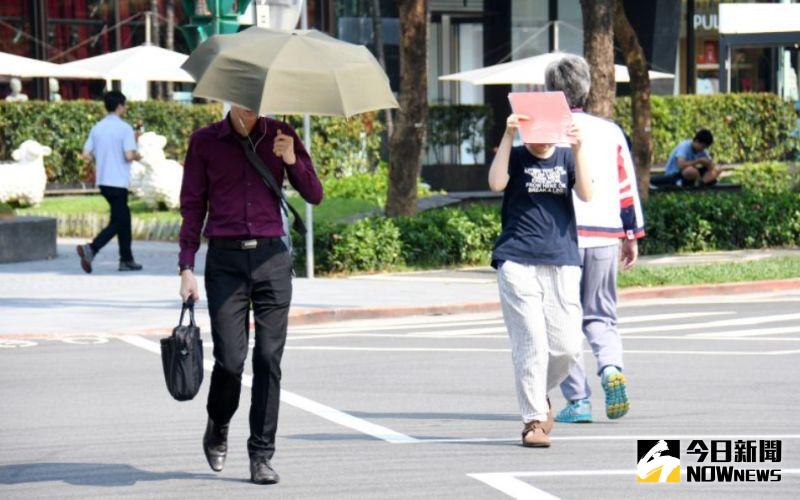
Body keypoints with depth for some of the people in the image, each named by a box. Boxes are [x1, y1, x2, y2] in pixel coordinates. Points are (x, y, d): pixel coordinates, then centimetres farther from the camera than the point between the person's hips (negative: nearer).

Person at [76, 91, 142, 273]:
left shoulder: (97, 128, 7)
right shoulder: (124, 128, -11)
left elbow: (86, 155, 4)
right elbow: (129, 155, -18)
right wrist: (137, 156, 4)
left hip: (103, 181, 7)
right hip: (118, 181, -7)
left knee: (123, 219, 17)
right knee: (117, 223, -5)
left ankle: (126, 260, 19)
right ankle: (91, 249, -23)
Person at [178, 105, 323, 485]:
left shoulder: (280, 136, 9)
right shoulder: (205, 142, 6)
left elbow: (314, 196, 8)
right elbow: (192, 207, 8)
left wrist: (291, 160, -11)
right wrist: (187, 268, 1)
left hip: (271, 257, 1)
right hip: (225, 258, -1)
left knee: (268, 360, -3)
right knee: (230, 360, -8)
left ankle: (262, 456, 3)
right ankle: (217, 429, 21)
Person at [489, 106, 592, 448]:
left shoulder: (566, 158, 15)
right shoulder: (516, 157, 9)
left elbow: (586, 194, -2)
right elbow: (496, 183, -12)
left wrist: (578, 149, -11)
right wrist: (508, 136, -14)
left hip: (562, 262, 3)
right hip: (517, 262, -3)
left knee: (566, 345, -2)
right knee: (530, 341, -10)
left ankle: (539, 395, 27)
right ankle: (533, 420, -4)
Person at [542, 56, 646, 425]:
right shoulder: (610, 131, 10)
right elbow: (627, 186, 12)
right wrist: (632, 235, 19)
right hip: (604, 237, 3)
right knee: (600, 316, 15)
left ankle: (578, 401, 0)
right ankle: (612, 369, -14)